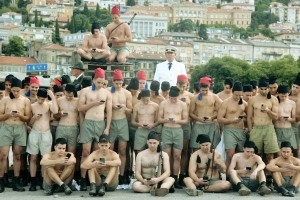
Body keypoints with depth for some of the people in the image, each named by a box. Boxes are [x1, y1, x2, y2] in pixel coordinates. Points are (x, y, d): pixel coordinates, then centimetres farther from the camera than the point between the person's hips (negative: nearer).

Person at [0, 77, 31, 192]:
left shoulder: (26, 101, 5)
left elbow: (28, 118, 3)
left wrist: (20, 116, -16)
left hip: (20, 129, 1)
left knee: (17, 155, 5)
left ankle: (16, 182, 9)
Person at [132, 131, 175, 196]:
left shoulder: (164, 155, 7)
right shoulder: (141, 154, 6)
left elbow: (167, 172, -6)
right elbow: (137, 173, -1)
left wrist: (158, 179, -26)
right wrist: (143, 180, -24)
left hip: (158, 181, 1)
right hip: (144, 182, -1)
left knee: (171, 179, -30)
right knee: (135, 186, -35)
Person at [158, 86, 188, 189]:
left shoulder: (183, 105, 6)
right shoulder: (163, 104, 5)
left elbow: (185, 120, 8)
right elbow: (159, 119, 7)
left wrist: (177, 120, -12)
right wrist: (166, 120, -14)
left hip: (178, 130, 1)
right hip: (166, 130, -1)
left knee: (177, 156, 0)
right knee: (166, 156, -3)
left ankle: (175, 179, 5)